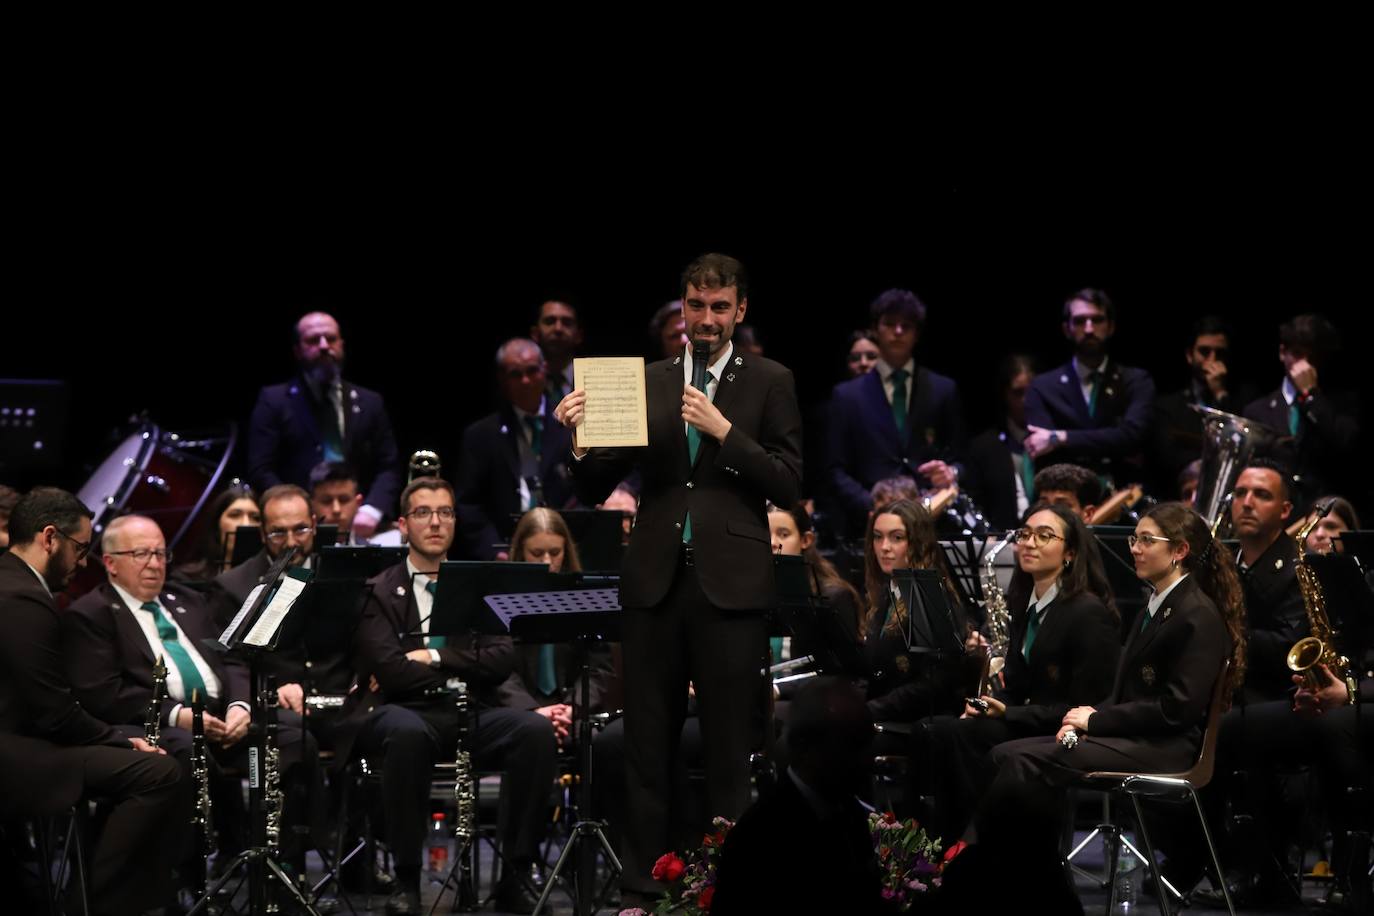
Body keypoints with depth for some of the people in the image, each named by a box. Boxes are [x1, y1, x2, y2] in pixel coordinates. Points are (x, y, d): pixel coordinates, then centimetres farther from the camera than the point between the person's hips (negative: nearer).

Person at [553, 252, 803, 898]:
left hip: (730, 580, -2)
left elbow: (790, 486, -4)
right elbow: (594, 491, 9)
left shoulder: (769, 383, 4)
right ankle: (641, 882, 12)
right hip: (655, 578, 3)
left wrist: (725, 432, -13)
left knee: (731, 747, 1)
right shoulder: (645, 383, 10)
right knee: (647, 741, 6)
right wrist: (578, 436, -11)